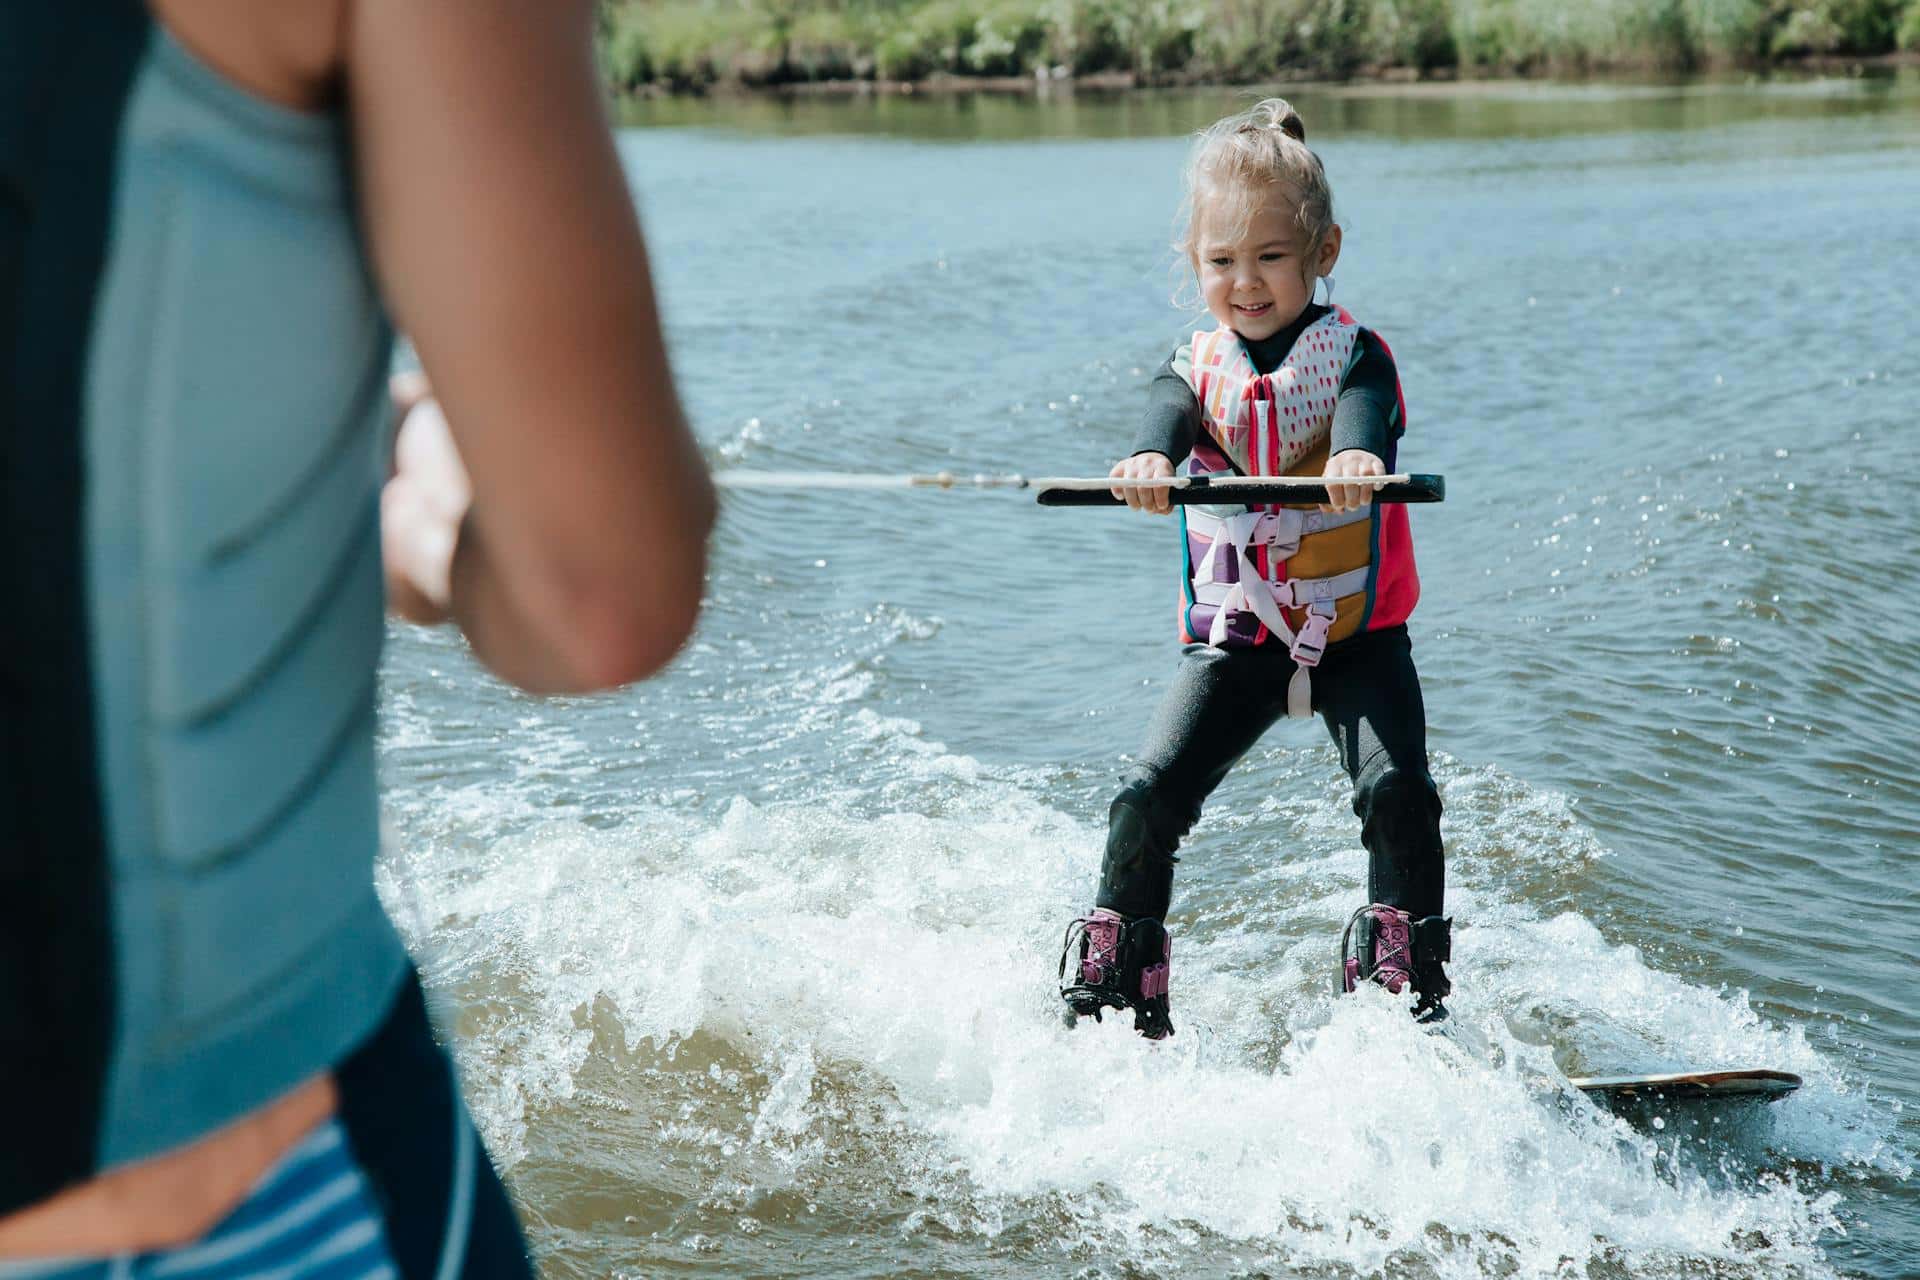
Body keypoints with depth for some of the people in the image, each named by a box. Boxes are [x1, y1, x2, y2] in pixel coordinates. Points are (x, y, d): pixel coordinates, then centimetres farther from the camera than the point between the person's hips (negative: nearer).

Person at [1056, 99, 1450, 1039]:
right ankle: (1107, 995, 3)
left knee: (1395, 790, -22)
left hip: (1355, 634, -2)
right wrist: (1148, 463, -47)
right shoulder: (1198, 369, 3)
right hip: (1235, 640, 2)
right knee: (1149, 796, -12)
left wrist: (1356, 457, -54)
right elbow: (1170, 415, -21)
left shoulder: (1353, 354, -4)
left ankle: (1409, 996, -7)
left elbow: (1368, 415, -28)